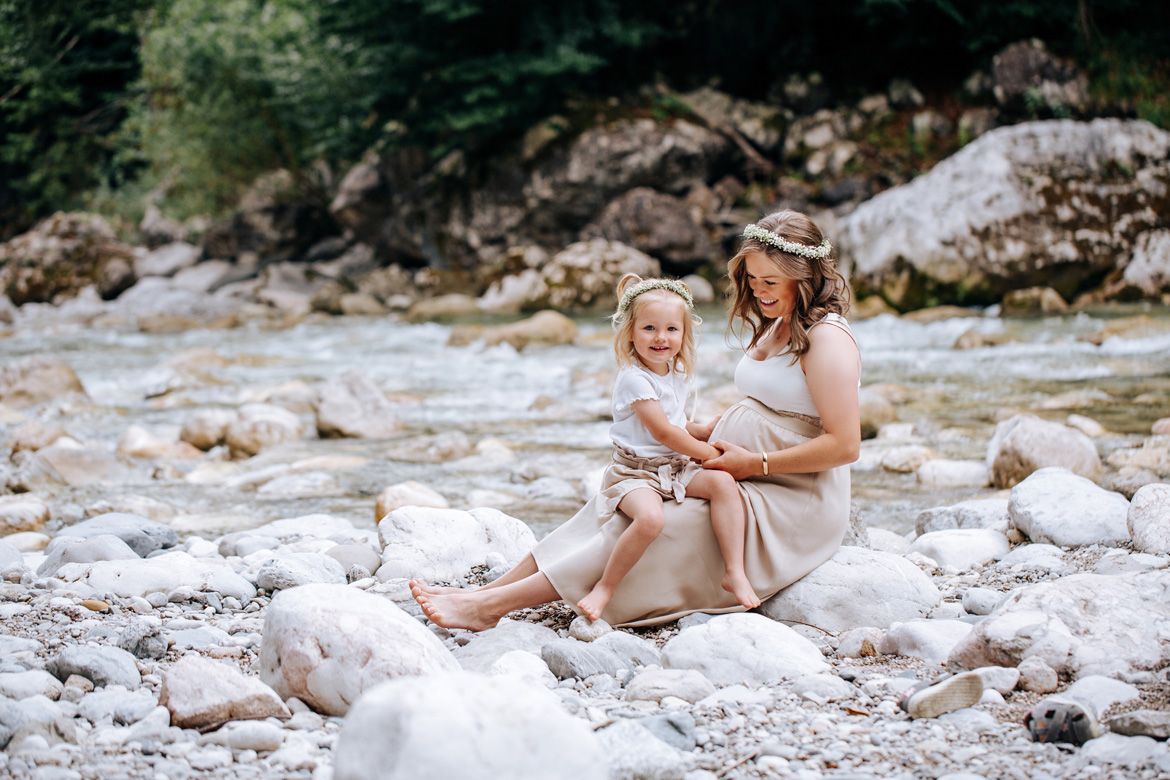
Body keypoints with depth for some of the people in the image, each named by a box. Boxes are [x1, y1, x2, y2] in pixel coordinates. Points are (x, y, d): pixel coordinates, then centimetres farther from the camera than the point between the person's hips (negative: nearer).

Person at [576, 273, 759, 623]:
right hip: (636, 472, -7)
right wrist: (710, 452, -9)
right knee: (650, 518, -36)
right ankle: (605, 588, -18)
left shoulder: (678, 374, 12)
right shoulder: (634, 378, -15)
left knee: (722, 481, -19)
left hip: (678, 468, 7)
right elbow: (663, 432, -18)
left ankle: (735, 572, -18)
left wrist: (711, 428, 8)